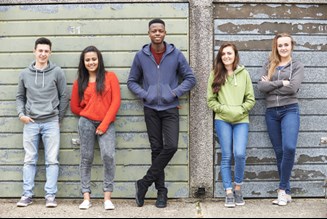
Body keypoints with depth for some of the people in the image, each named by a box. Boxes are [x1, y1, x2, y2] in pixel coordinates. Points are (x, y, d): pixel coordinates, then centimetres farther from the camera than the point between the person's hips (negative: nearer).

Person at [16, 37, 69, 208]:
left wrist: (58, 118, 4)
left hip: (51, 123, -2)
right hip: (30, 123, 2)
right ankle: (27, 195, 10)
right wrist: (21, 114, 0)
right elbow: (20, 97, 15)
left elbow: (64, 97, 4)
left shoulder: (57, 72, 1)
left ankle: (50, 195, 1)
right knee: (29, 160, 5)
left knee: (52, 160, -2)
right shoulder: (25, 74, 8)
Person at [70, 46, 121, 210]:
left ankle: (107, 198, -9)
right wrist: (87, 115, 10)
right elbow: (74, 107, 17)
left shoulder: (110, 77, 3)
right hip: (86, 123, 2)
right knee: (86, 158, 3)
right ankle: (86, 198, 8)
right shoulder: (80, 82, 9)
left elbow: (116, 101, -3)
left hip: (106, 124, -2)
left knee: (108, 156, -17)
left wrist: (104, 123, -8)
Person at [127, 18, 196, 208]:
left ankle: (144, 183, 0)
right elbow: (132, 81, 10)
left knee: (171, 146, -13)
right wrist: (144, 94, -7)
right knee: (157, 149, 4)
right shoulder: (141, 56, 2)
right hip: (151, 109, 1)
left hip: (170, 108, 0)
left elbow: (190, 78, 5)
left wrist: (175, 93, -8)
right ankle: (161, 191, 13)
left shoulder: (176, 55, 0)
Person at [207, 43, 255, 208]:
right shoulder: (215, 75, 3)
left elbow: (251, 99, 5)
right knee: (226, 156, 0)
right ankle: (229, 192, 8)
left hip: (241, 120, 0)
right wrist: (225, 109, -8)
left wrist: (240, 110, -8)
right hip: (222, 120, 0)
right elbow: (211, 100, 3)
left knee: (240, 154, -13)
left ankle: (238, 188, 9)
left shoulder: (244, 74, 4)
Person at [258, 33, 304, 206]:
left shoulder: (297, 66, 5)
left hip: (290, 110, -3)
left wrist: (270, 85, -6)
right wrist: (281, 83, -12)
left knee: (289, 148, -21)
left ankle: (282, 189, -8)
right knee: (279, 152, 5)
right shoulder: (268, 66, 12)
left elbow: (293, 88, -12)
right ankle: (286, 193, 11)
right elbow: (261, 86, -4)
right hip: (271, 112, 3)